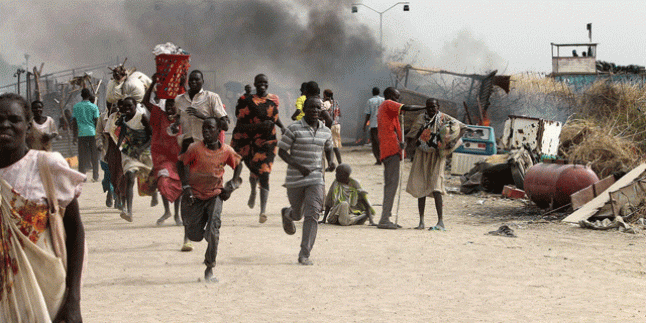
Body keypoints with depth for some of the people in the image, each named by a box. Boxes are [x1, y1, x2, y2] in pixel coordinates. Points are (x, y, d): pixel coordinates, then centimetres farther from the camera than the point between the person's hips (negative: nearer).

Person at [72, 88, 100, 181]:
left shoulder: (76, 107, 7)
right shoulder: (93, 107, -1)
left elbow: (74, 122, 9)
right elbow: (96, 122, -2)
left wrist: (75, 135, 15)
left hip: (81, 134, 2)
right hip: (92, 133, -2)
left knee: (82, 157, 4)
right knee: (94, 156, 6)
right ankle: (95, 176, 6)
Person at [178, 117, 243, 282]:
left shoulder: (227, 151, -9)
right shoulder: (195, 148, -15)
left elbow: (238, 165, 10)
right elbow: (181, 163, -2)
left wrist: (231, 185, -1)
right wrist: (186, 187, -9)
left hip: (215, 195, 0)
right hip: (194, 195, 0)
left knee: (213, 231, -18)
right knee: (194, 235, 3)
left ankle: (209, 269, -5)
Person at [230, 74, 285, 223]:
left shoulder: (274, 99, 7)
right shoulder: (247, 102, -8)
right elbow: (240, 126, -13)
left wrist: (282, 127, 9)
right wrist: (259, 125, -25)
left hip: (268, 141, 1)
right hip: (250, 142, -1)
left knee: (264, 175, -13)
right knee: (254, 172, 13)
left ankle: (263, 211, -22)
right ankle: (253, 191, 51)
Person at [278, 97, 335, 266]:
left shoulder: (326, 131, 6)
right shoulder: (294, 129, -8)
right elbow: (281, 151, -7)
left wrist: (330, 162, 3)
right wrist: (298, 167, -20)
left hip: (316, 178, 2)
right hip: (295, 179, -2)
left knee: (312, 215, -12)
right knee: (298, 214, 13)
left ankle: (304, 255, -10)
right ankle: (287, 214, 53)